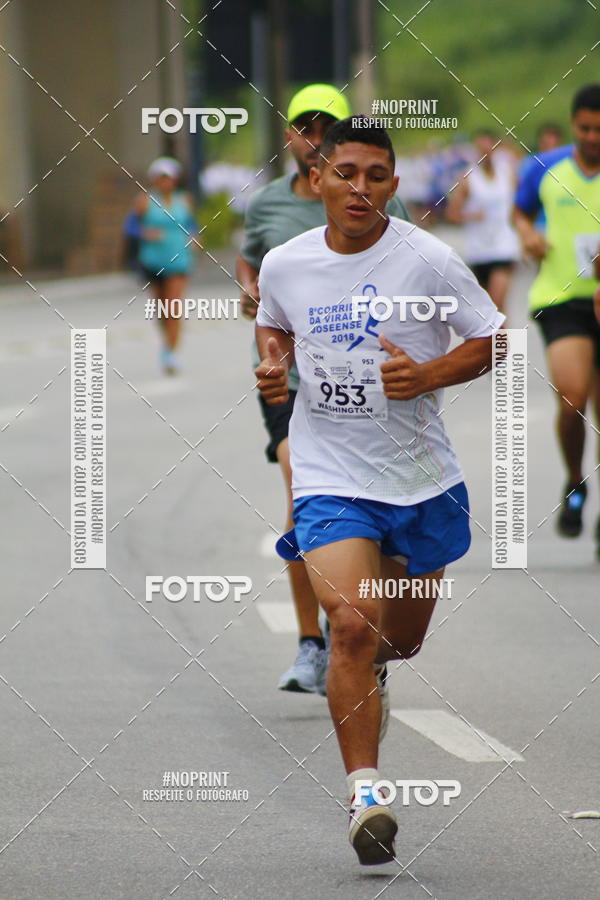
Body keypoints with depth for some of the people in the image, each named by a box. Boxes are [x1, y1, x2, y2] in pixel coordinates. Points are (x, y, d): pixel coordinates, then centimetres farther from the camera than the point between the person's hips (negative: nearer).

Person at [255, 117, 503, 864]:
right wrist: (272, 364, -2)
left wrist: (429, 375, -20)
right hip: (329, 478, -1)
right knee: (350, 624, -21)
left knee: (400, 636, 17)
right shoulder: (285, 265, -3)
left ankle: (371, 670, 56)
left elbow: (491, 339, -4)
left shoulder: (427, 259, -11)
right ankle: (364, 795, -18)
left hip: (422, 478, 1)